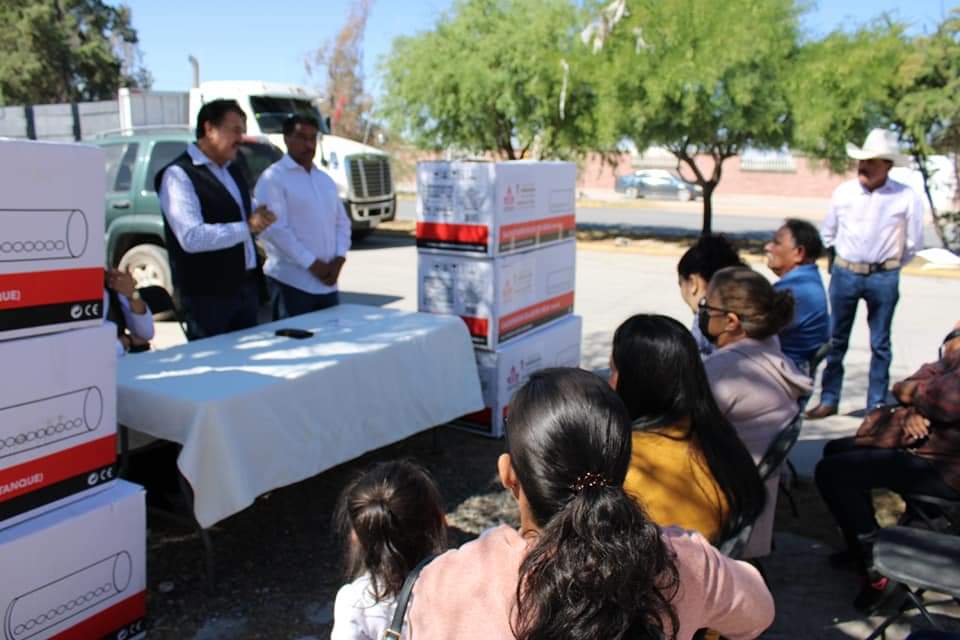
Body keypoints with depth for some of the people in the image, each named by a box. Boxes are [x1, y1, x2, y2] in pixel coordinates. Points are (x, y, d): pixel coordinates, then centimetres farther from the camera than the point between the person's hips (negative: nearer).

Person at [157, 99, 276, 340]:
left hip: (245, 287, 8)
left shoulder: (233, 171, 14)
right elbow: (192, 238, -25)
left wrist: (259, 218, 3)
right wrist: (247, 226, -21)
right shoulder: (179, 175, -14)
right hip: (207, 294, -8)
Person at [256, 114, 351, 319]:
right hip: (292, 283, -7)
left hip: (328, 283, 7)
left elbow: (342, 222, 17)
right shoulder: (273, 178, -6)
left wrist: (339, 259, -1)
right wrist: (312, 264, -16)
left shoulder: (325, 180, 18)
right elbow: (275, 229, -16)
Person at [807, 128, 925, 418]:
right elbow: (828, 233, 13)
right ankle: (828, 400, 20)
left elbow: (913, 244, 1)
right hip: (844, 274, 2)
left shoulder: (906, 198, -9)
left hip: (883, 278, -2)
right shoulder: (843, 192, -2)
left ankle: (877, 406, 18)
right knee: (836, 341, 9)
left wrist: (888, 264, 9)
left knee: (880, 345, 8)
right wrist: (842, 260, 13)